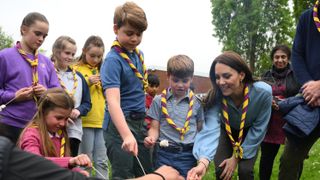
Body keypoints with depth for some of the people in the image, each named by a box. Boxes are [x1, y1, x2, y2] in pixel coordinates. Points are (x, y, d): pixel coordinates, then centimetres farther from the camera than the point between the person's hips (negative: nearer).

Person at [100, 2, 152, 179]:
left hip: (139, 122, 8)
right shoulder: (113, 59, -17)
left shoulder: (138, 54, 7)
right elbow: (113, 101, -29)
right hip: (119, 124, -8)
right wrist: (127, 135, -42)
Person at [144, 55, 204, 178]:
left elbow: (200, 129, 10)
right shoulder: (159, 101, 4)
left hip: (188, 155, 0)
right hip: (165, 154, 0)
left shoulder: (196, 102, 5)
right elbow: (155, 128, 5)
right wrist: (151, 138, -17)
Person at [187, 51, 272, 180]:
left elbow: (259, 128, -23)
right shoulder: (216, 97, -33)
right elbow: (210, 129, -45)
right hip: (227, 131, 1)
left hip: (251, 133, -1)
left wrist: (237, 157, -21)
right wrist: (203, 162, -62)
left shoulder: (263, 92, -36)